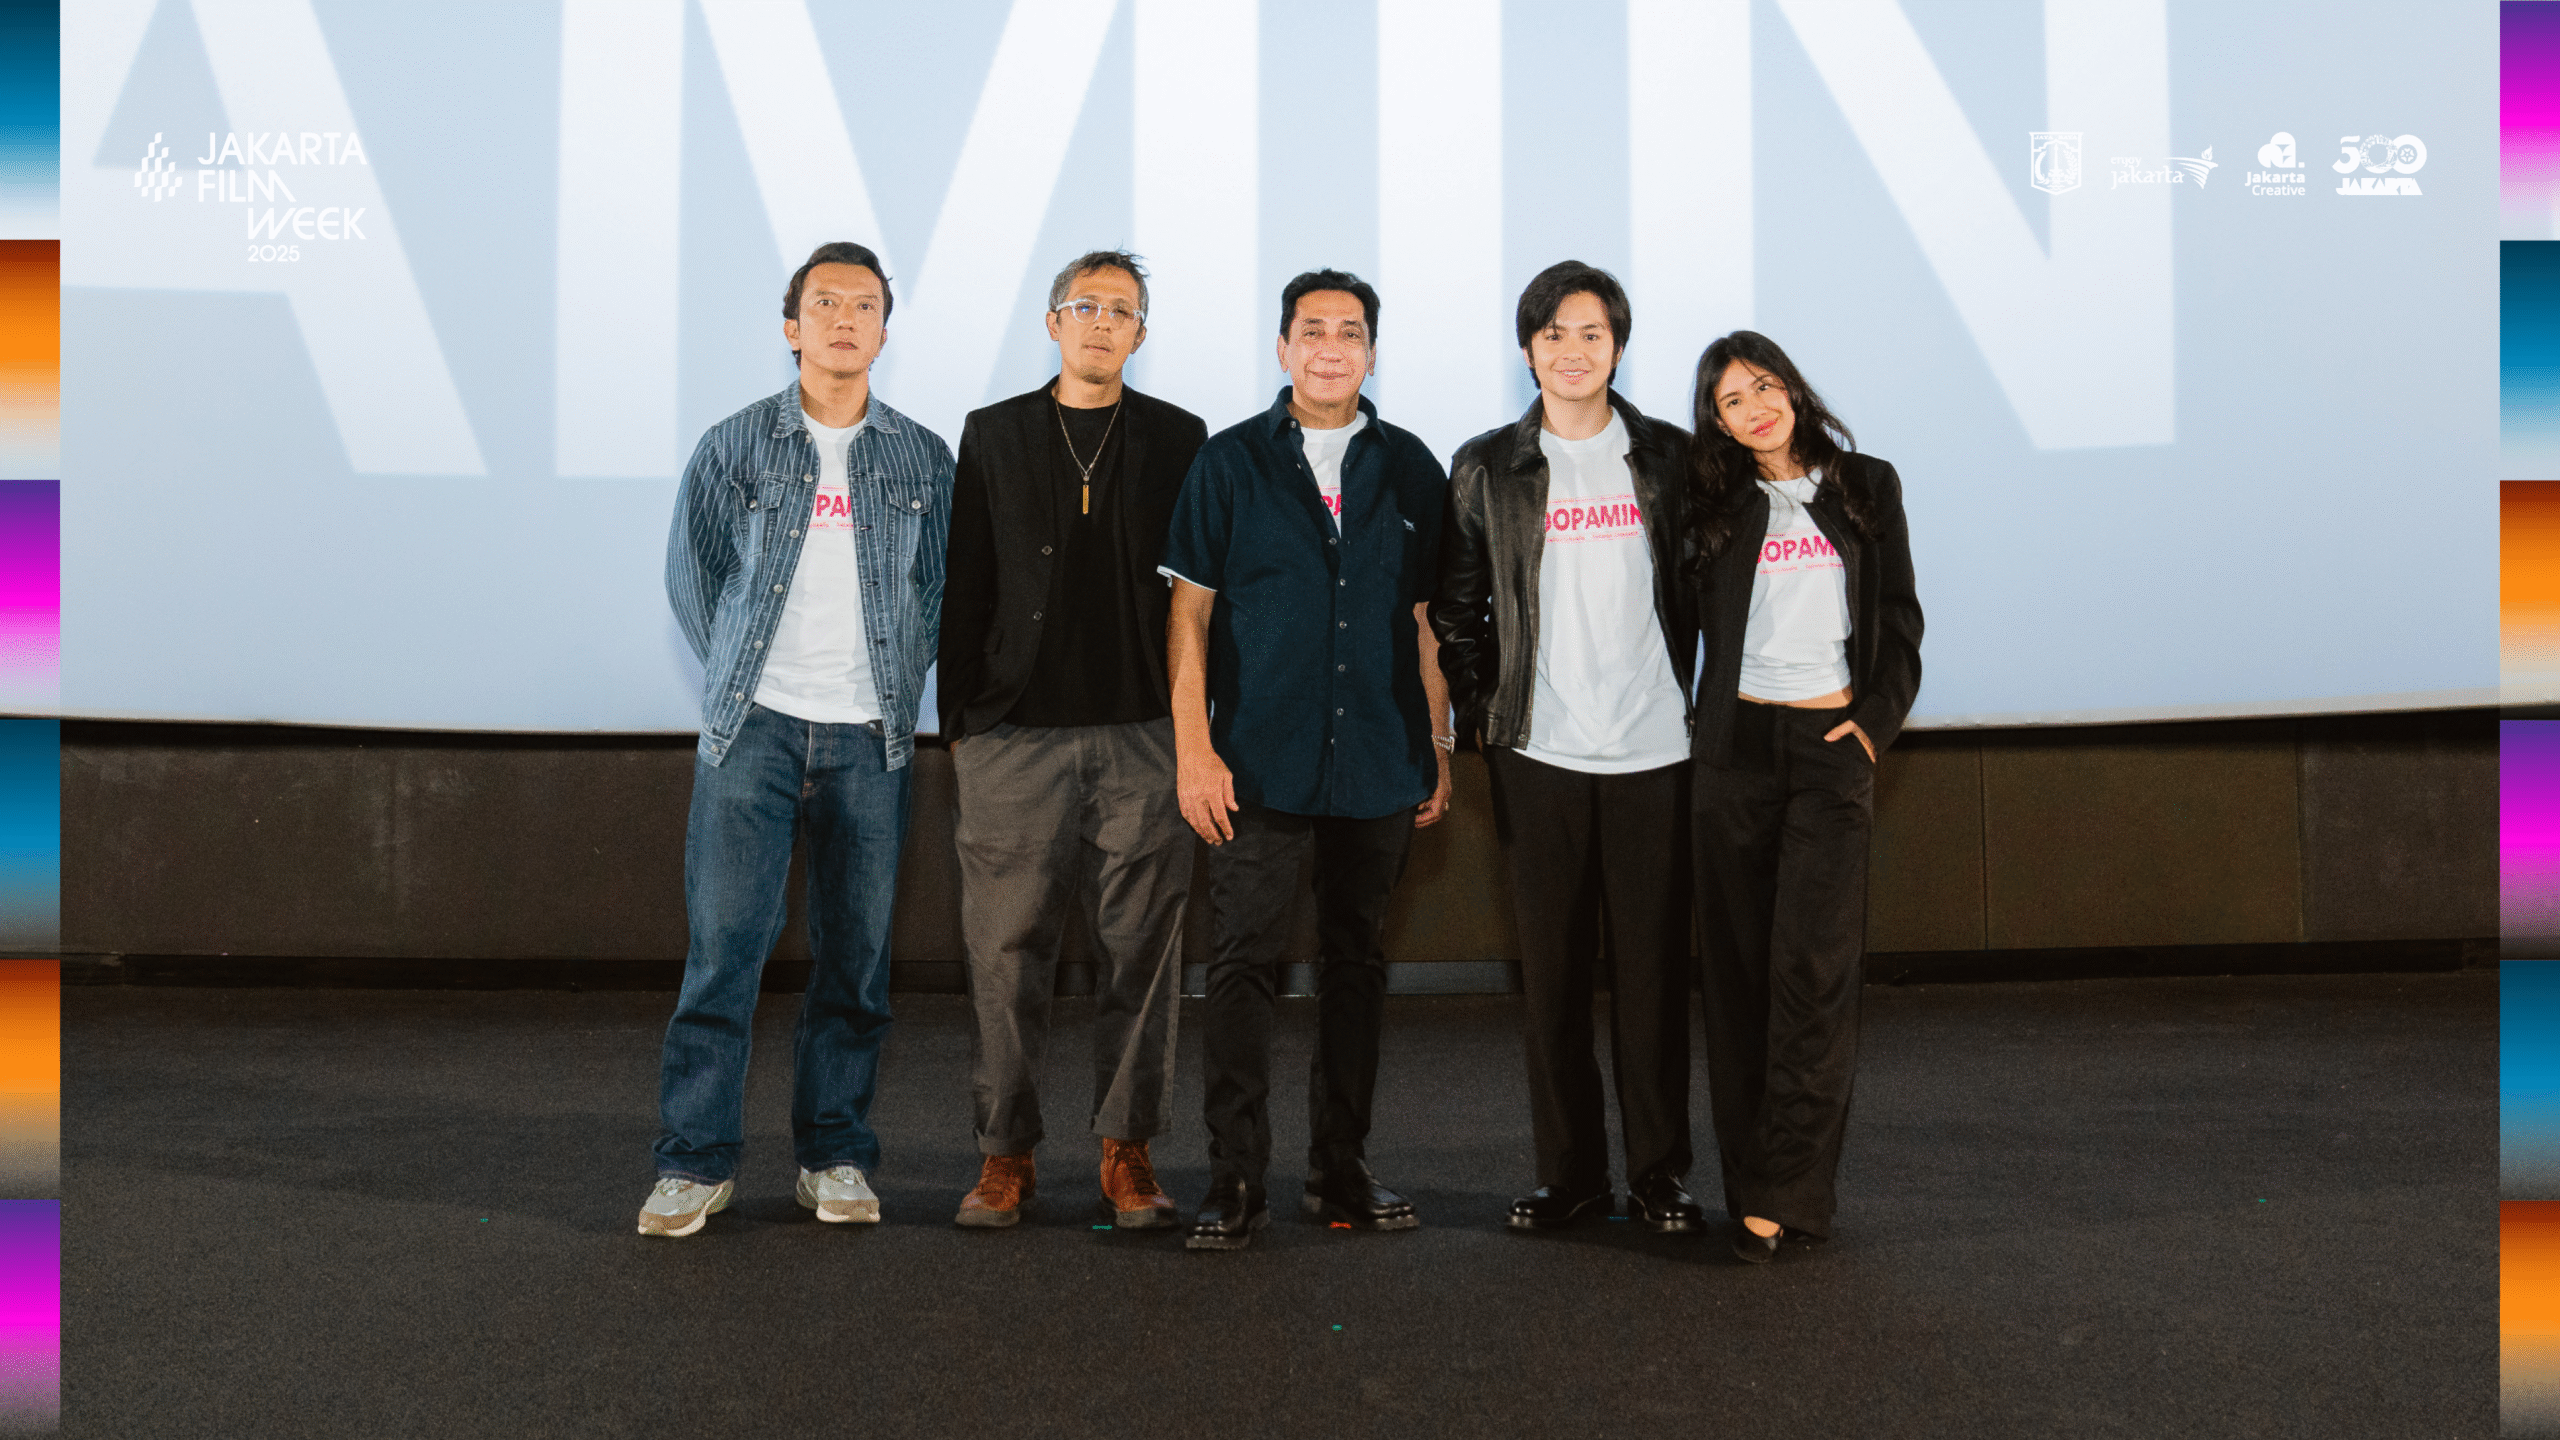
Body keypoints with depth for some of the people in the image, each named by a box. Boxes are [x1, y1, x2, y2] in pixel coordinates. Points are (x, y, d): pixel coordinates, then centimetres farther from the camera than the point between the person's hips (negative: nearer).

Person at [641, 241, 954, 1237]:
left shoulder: (922, 459, 8)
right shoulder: (733, 446, 5)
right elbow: (691, 576, 12)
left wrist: (899, 690, 10)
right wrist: (744, 680, 10)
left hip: (871, 740, 1)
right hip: (755, 728, -1)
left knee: (856, 956, 5)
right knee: (722, 942, -4)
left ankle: (835, 1156, 17)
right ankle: (697, 1160, 7)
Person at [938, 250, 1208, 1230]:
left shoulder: (1179, 439, 9)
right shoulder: (992, 436, 10)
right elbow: (963, 590, 8)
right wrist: (959, 722, 3)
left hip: (1143, 735, 0)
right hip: (1016, 734, 0)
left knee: (1140, 950, 3)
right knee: (1007, 948, 2)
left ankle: (1127, 1151, 14)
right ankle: (1006, 1151, 14)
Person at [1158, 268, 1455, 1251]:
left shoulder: (1410, 469, 10)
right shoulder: (1229, 462, 4)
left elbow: (1428, 618, 12)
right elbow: (1190, 611, 1)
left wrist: (1439, 747, 8)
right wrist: (1193, 747, -6)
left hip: (1378, 764, 3)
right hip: (1258, 761, -2)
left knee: (1356, 962, 9)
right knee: (1245, 962, -4)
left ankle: (1340, 1169, 20)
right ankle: (1236, 1178, 4)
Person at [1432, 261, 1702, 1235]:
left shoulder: (1670, 457, 7)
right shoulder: (1487, 468, 6)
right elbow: (1455, 609, 10)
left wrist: (1696, 702, 5)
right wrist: (1481, 713, 3)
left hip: (1655, 751, 0)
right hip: (1537, 754, 0)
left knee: (1653, 964, 4)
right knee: (1551, 967, 5)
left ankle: (1657, 1173, 16)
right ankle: (1567, 1170, 17)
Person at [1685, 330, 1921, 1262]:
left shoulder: (1866, 486, 9)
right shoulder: (1715, 504, 9)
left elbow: (1898, 617, 9)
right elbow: (1692, 616, 12)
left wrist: (1876, 717, -2)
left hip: (1832, 743, -1)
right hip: (1734, 747, 1)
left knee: (1812, 964, -9)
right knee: (1741, 967, 2)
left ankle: (1788, 1192, -5)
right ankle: (1749, 1178, 9)